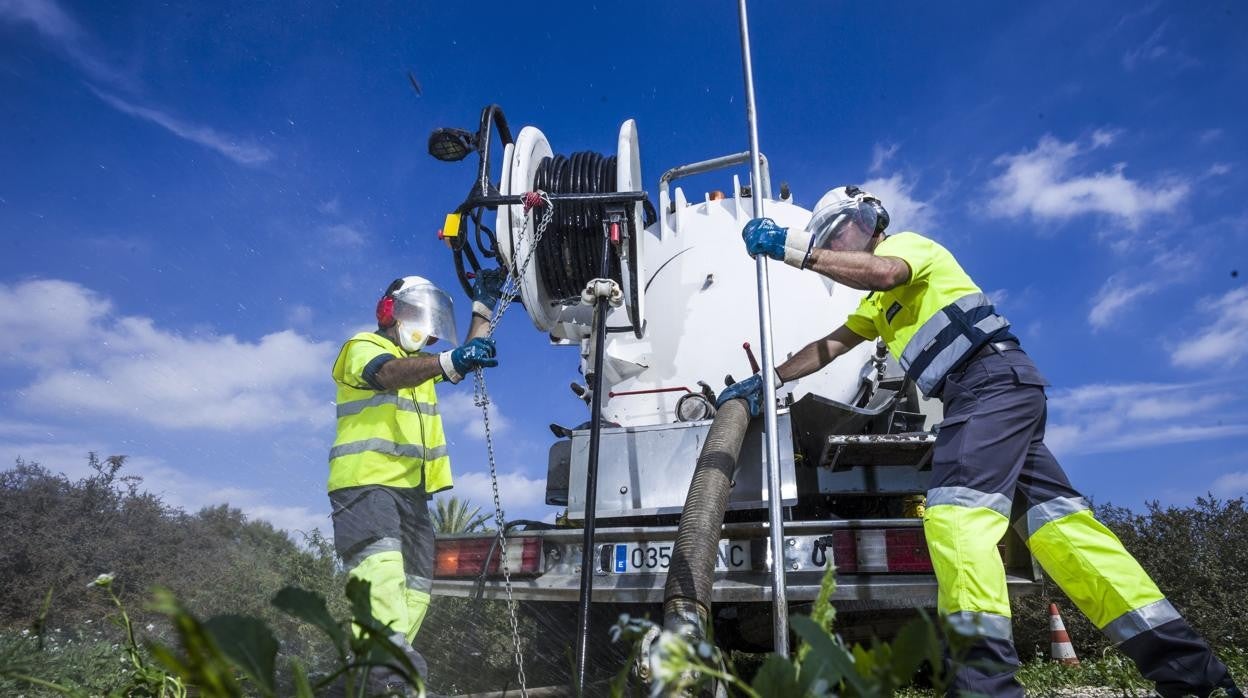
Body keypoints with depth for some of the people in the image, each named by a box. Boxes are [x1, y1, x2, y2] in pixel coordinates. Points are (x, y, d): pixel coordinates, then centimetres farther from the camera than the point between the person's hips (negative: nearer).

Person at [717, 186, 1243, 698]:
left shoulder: (907, 243, 5)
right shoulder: (878, 303, 33)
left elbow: (885, 271, -22)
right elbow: (828, 347, 30)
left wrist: (795, 249, -23)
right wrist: (767, 380, 24)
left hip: (995, 378, -10)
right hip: (986, 393, 10)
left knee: (956, 508, -24)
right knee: (1051, 518, 2)